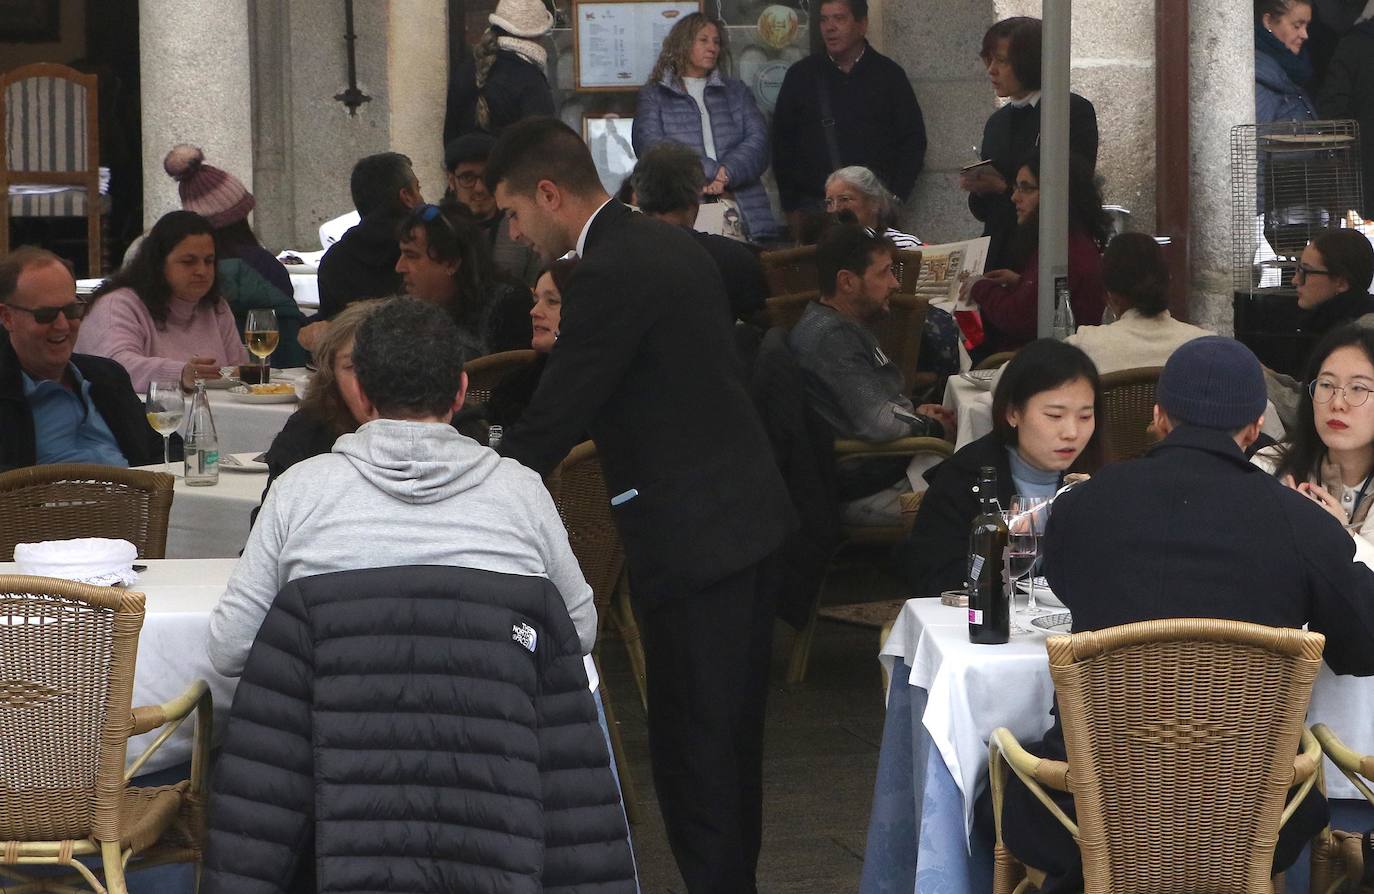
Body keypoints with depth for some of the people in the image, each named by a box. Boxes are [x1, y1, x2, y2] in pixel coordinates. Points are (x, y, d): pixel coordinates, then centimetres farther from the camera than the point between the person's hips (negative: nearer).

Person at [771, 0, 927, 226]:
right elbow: (781, 144, 9)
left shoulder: (889, 75, 6)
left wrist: (895, 197, -2)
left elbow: (913, 141, 7)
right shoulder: (801, 76, 7)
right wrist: (792, 208, 3)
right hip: (815, 206, 1)